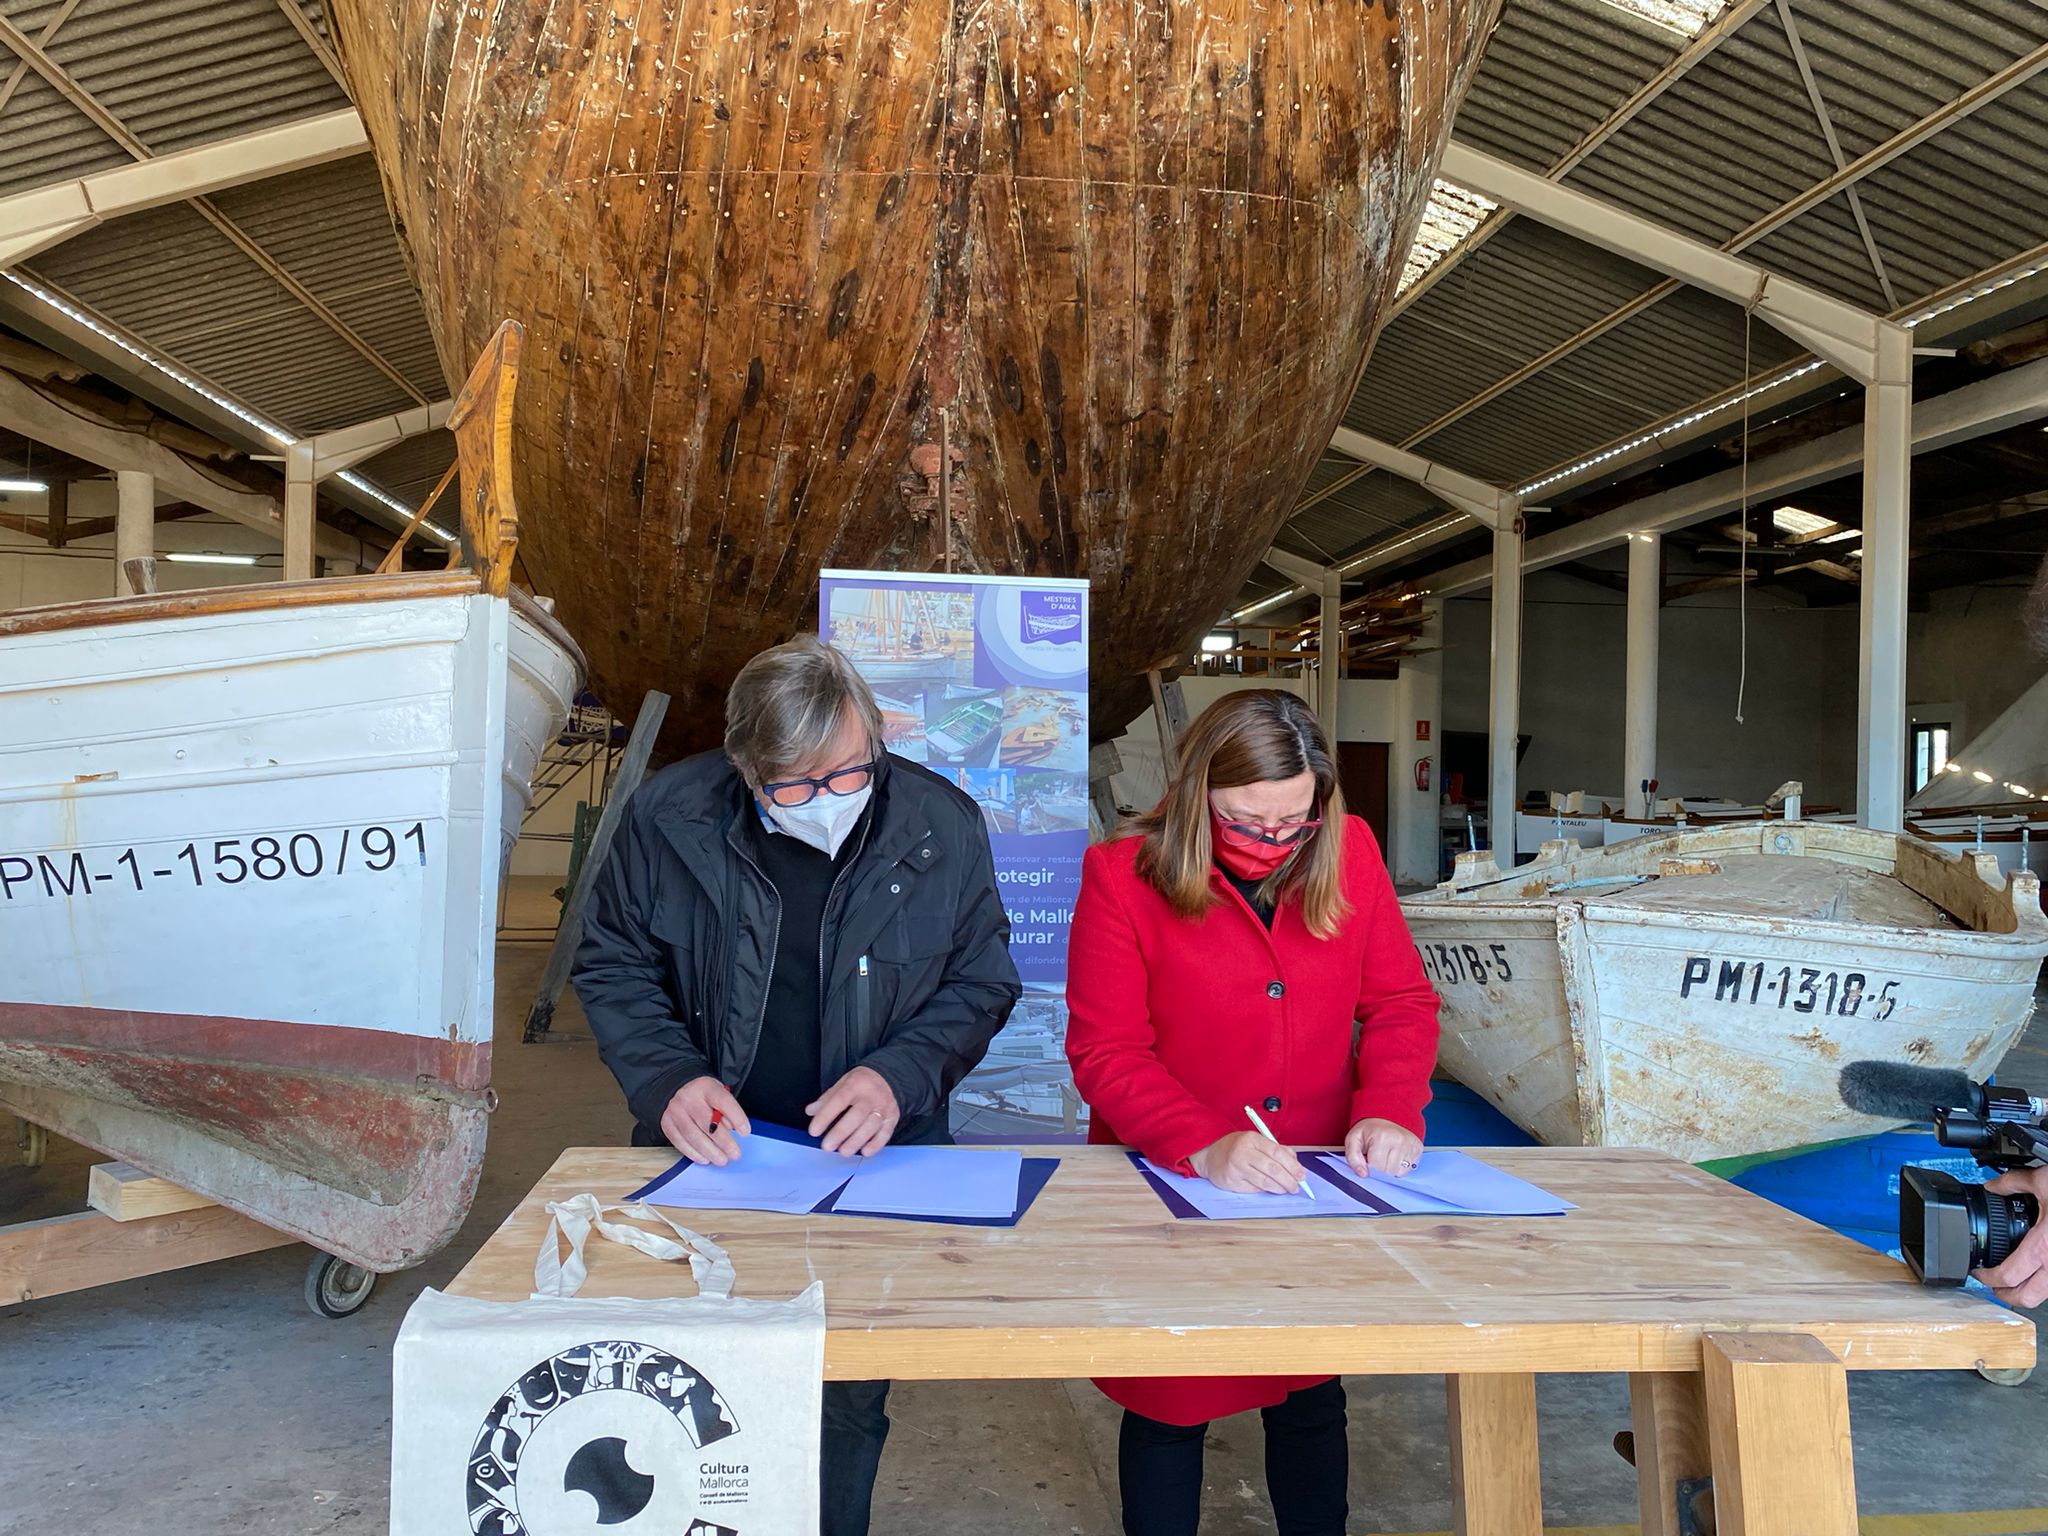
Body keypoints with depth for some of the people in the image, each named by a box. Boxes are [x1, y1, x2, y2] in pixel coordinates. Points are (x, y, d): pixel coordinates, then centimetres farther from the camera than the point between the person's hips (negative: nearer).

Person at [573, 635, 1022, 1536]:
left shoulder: (943, 826, -11)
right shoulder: (667, 816, -12)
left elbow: (982, 981, 0)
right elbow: (613, 965, 2)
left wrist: (900, 1073, -16)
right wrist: (668, 1078, -15)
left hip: (871, 1163, 0)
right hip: (706, 1160, 1)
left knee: (845, 1407, 11)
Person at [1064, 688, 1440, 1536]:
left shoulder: (1349, 853, -3)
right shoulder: (1123, 874, -13)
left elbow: (1401, 1002, 2)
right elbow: (1105, 1051, -15)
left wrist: (1389, 1111, -16)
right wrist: (1205, 1146, -29)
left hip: (1316, 1194, 3)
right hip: (1171, 1187, -2)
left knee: (1312, 1399, 18)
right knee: (1169, 1408, 13)